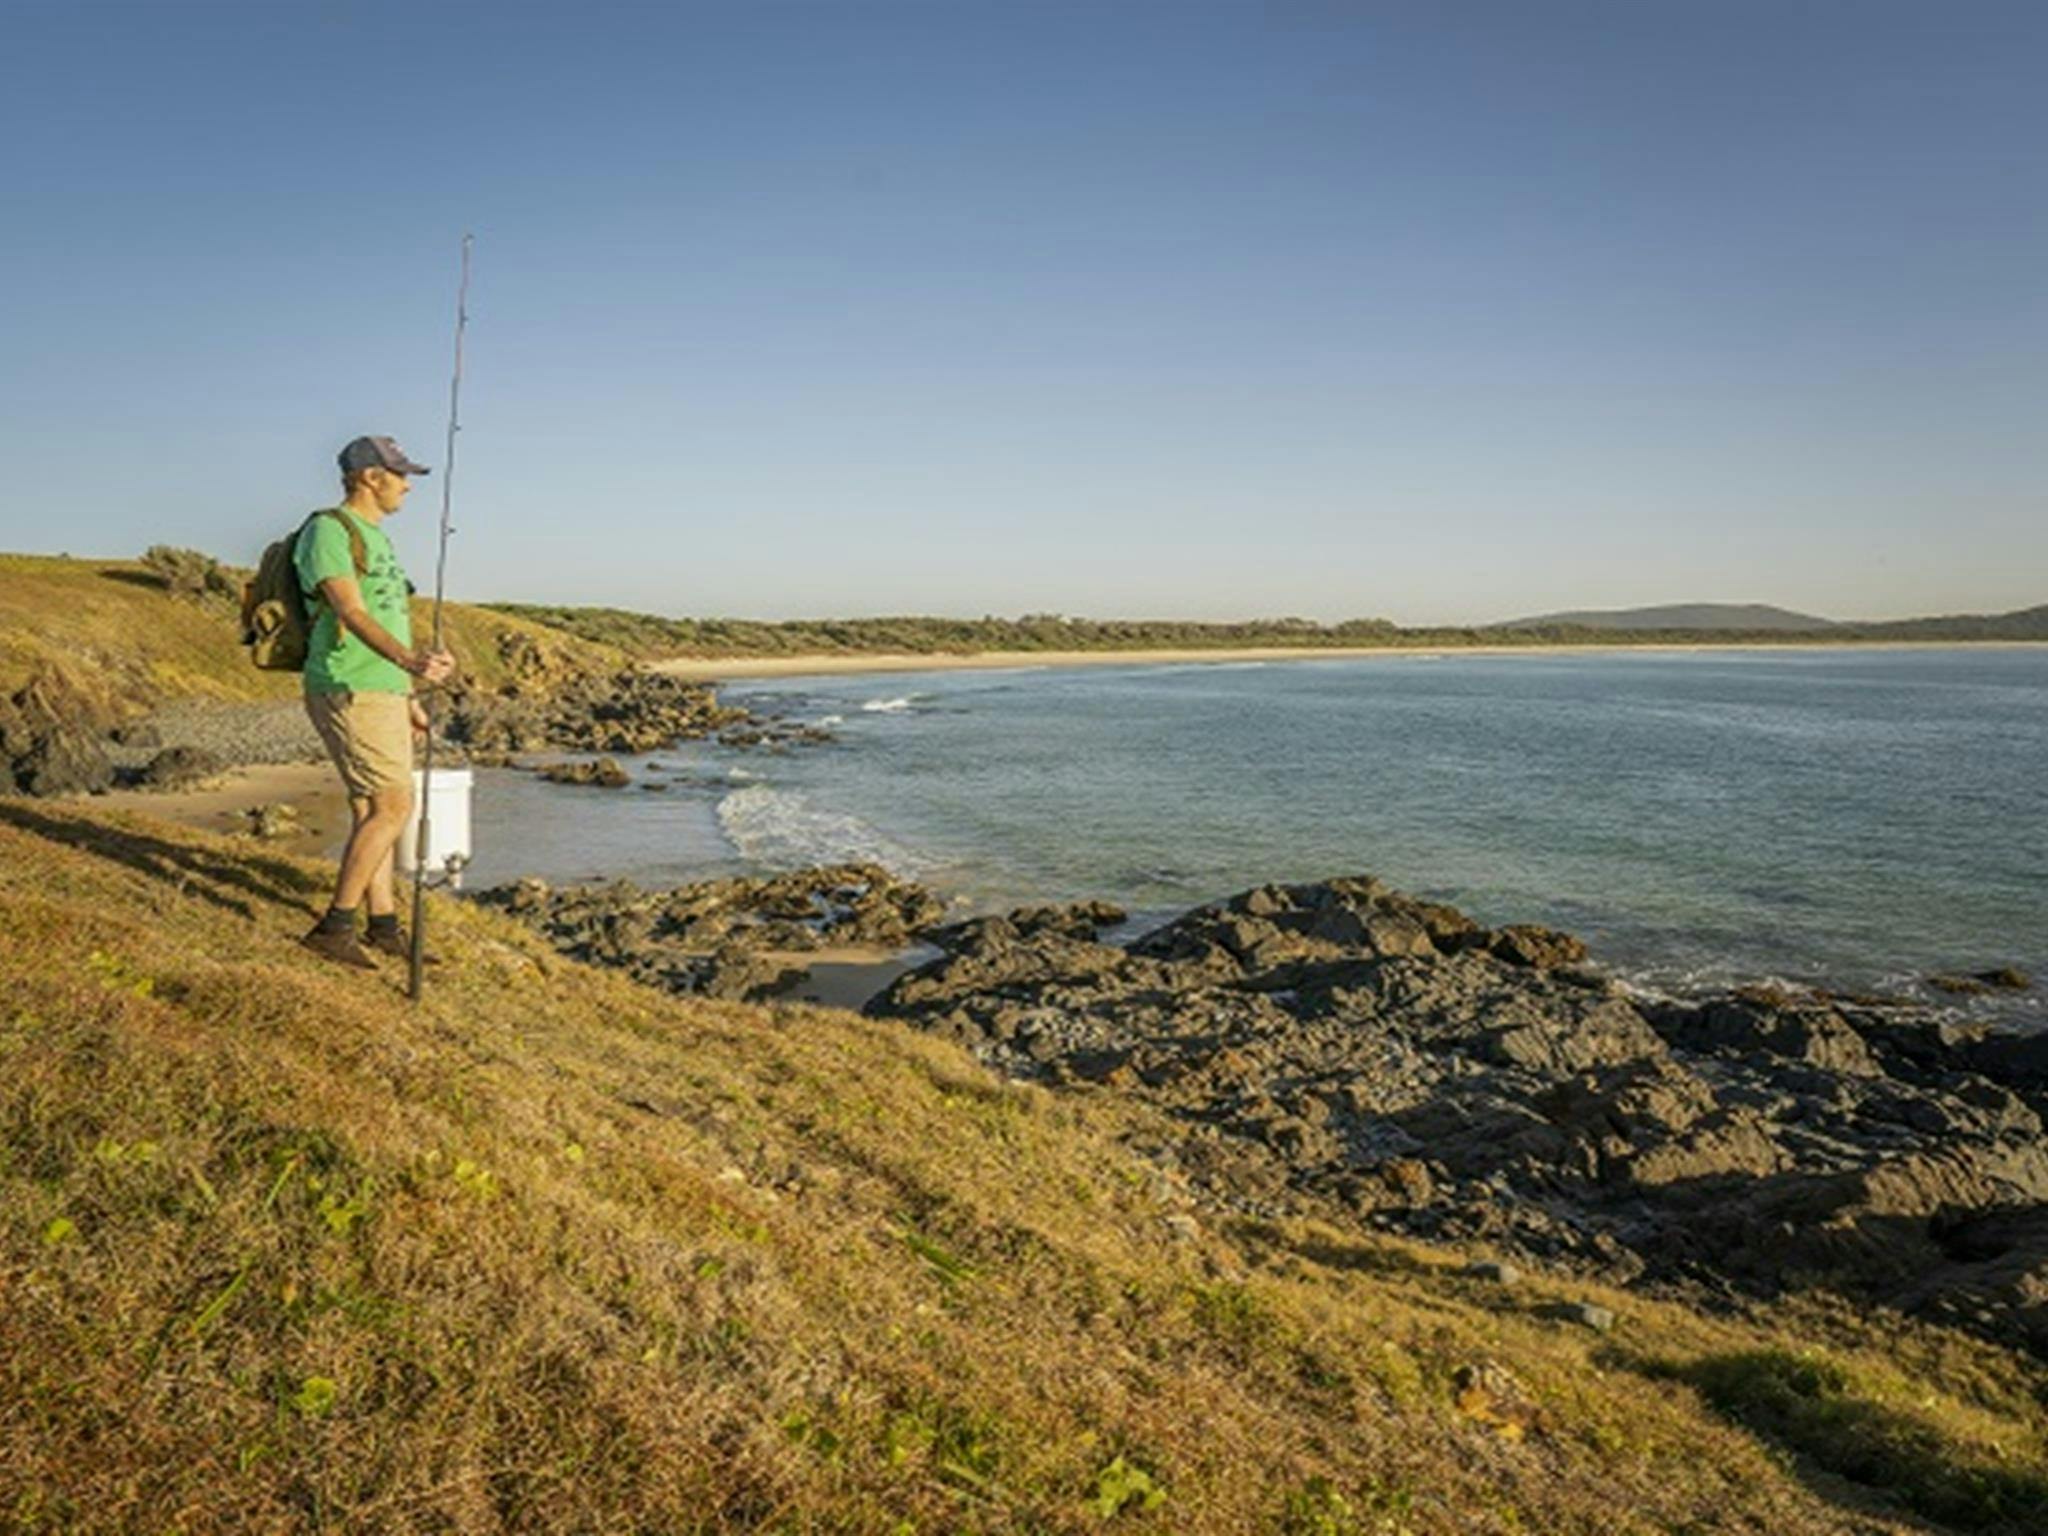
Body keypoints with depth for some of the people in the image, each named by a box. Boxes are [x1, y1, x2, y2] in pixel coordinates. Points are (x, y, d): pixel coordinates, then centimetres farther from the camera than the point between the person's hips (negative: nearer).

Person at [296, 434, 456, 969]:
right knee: (393, 805, -12)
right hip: (349, 694, -10)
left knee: (374, 810, 10)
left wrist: (407, 698, 25)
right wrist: (410, 661, -43)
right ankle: (334, 926, -6)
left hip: (381, 692, 10)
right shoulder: (327, 532, -13)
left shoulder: (374, 538, 19)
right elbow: (351, 615, -26)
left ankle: (383, 927, 16)